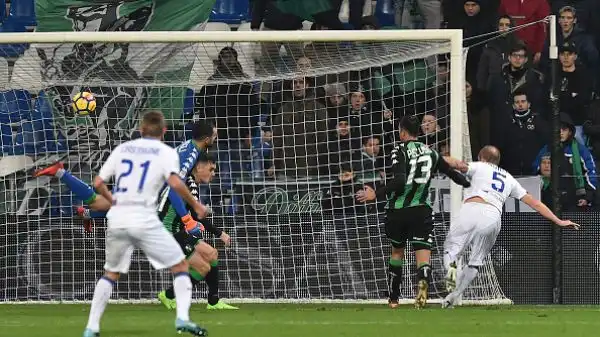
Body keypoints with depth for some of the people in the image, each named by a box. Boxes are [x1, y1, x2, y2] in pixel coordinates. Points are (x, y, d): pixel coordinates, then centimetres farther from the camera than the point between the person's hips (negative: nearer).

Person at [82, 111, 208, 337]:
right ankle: (182, 318, -10)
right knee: (180, 266, 8)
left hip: (117, 220, 4)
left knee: (111, 273, 21)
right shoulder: (166, 152, 3)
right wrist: (195, 205, -1)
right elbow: (175, 183, -14)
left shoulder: (122, 149, 15)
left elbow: (98, 183, 14)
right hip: (144, 221, -4)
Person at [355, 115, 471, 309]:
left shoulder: (400, 151, -6)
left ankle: (393, 298, 27)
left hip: (397, 211, -2)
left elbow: (399, 182, -19)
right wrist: (470, 184, 37)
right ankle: (423, 283, -39)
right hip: (422, 211, 2)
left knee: (397, 252, 19)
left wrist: (376, 194, -16)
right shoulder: (430, 153, 9)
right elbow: (452, 173, 20)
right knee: (423, 257, -6)